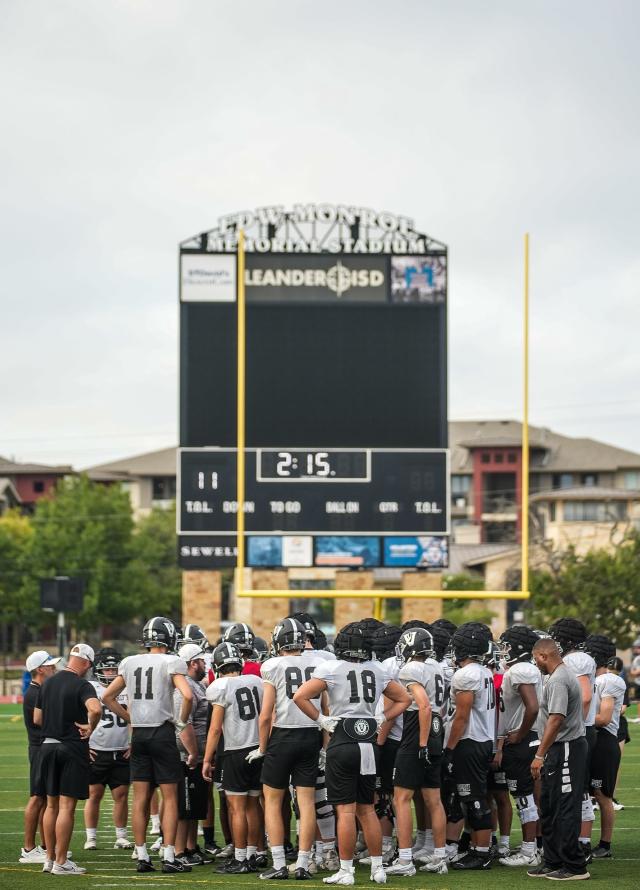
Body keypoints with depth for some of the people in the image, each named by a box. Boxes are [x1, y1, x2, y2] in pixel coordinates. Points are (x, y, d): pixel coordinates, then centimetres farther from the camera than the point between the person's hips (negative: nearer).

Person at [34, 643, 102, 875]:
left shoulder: (48, 683, 8)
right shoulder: (81, 685, -12)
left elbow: (37, 719, 12)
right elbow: (95, 709, -31)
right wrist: (90, 727, -14)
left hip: (47, 746, 6)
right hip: (72, 748, -6)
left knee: (52, 805, 15)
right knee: (67, 806, -4)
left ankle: (49, 859, 18)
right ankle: (61, 862, -4)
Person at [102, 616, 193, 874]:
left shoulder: (130, 663, 8)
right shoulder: (171, 663, -7)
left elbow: (107, 697, 13)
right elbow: (187, 695, -20)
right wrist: (182, 721, -4)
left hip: (138, 735, 4)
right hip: (162, 733, -4)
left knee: (141, 798, 8)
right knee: (170, 798, 1)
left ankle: (142, 857, 9)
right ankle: (169, 858, -2)